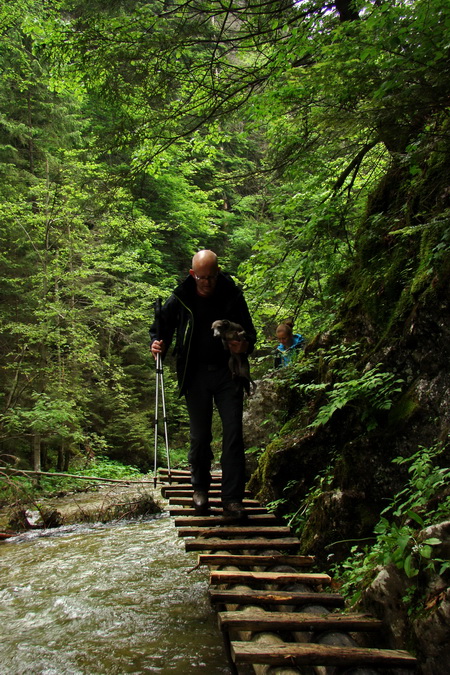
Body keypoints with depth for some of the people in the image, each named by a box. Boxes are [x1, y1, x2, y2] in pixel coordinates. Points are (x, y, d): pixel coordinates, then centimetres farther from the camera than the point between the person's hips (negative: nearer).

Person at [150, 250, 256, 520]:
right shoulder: (180, 299, -2)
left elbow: (250, 332, 5)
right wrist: (158, 343, -11)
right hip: (195, 374, 1)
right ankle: (200, 488, 28)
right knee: (200, 437, 5)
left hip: (227, 372, 0)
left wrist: (245, 345, -18)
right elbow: (162, 327, 11)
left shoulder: (233, 296, -3)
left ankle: (232, 498, 0)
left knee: (233, 434, -6)